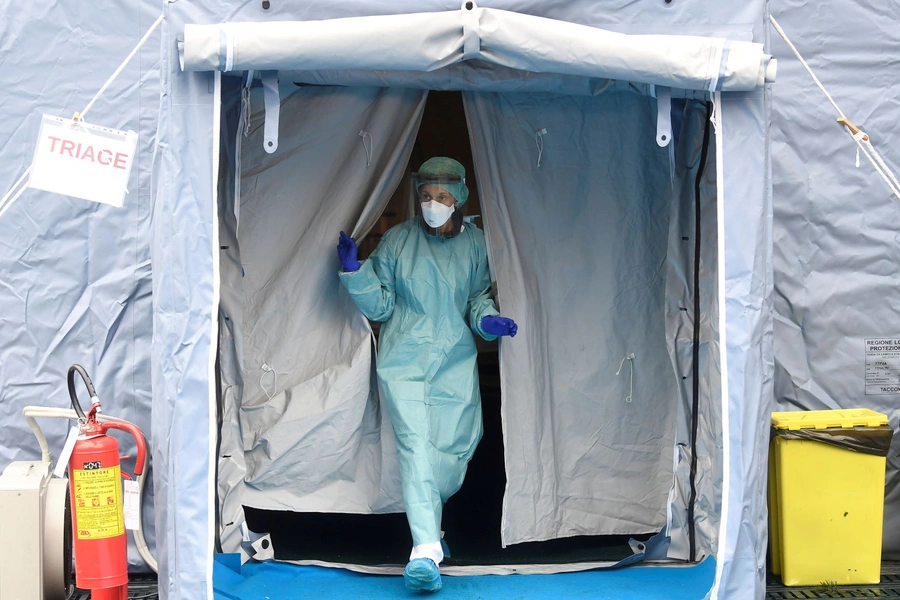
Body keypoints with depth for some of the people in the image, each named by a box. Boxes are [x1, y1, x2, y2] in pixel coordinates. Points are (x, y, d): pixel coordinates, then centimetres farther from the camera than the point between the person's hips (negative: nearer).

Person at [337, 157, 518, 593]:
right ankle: (426, 548, -24)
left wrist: (487, 319, -4)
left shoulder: (475, 243, 6)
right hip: (404, 361, -2)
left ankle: (425, 517, 31)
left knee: (456, 446, -1)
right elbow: (380, 306, 3)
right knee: (416, 445, -18)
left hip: (456, 364, 3)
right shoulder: (397, 241, 1)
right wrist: (355, 272, -12)